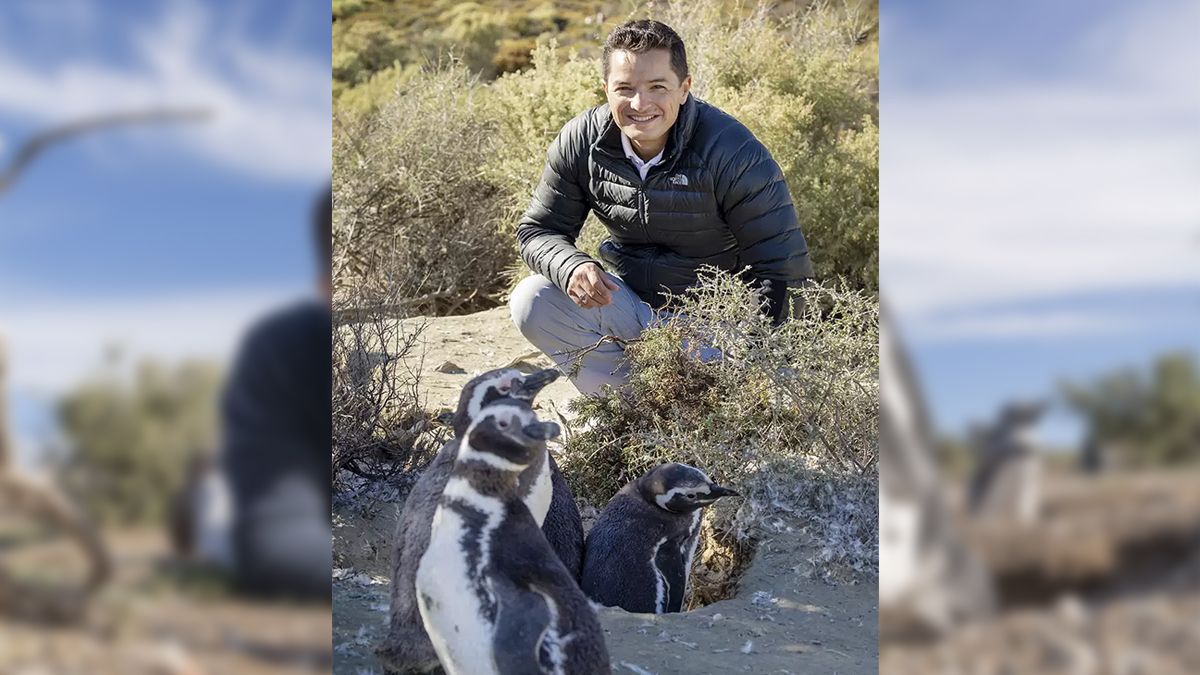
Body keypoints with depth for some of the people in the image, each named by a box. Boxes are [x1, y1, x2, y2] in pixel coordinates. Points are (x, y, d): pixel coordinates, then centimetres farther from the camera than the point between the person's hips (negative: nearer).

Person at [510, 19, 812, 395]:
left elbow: (783, 268, -19)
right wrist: (571, 266, -24)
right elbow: (538, 229, 1)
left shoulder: (732, 153, -21)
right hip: (627, 302, 5)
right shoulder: (581, 142, -9)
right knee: (531, 303, -17)